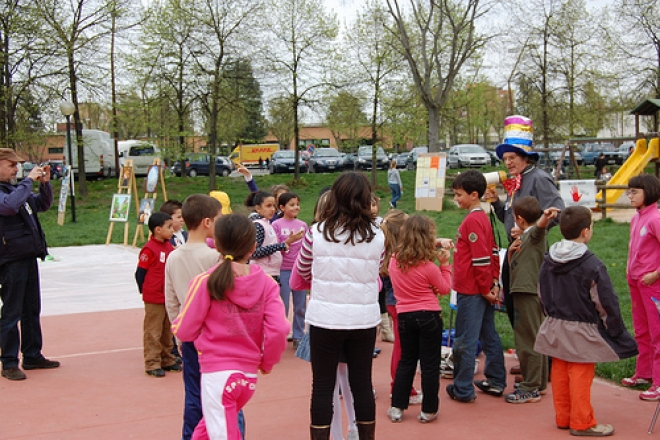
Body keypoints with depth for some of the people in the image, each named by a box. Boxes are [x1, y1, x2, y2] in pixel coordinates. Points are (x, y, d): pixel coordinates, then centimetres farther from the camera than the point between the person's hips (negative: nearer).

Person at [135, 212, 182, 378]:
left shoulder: (169, 247, 7)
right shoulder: (149, 249, -15)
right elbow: (140, 273, -11)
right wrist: (145, 291, -3)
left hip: (168, 298, 7)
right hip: (154, 299, -7)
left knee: (167, 331, 16)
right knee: (153, 332, 1)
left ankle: (167, 360, 27)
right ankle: (152, 364, 8)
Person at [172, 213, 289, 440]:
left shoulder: (205, 282, -9)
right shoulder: (266, 283, -1)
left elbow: (185, 331, -6)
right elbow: (278, 330, -10)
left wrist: (176, 323, 16)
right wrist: (267, 362, 7)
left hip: (217, 372, -4)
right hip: (249, 375, 4)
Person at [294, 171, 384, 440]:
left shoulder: (317, 233, -8)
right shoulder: (377, 236, -3)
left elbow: (301, 273, 6)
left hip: (325, 318, -2)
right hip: (364, 318, 2)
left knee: (323, 387, 7)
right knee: (362, 384, 13)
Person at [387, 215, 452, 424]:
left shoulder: (394, 260, -2)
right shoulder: (428, 266, -16)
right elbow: (445, 289, -3)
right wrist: (445, 263, 1)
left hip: (404, 317, 5)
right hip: (428, 316, -4)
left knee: (406, 361, 16)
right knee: (430, 364, 6)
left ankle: (397, 407, 16)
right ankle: (428, 410, 13)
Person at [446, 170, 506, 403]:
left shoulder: (472, 221, -18)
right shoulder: (483, 218, 11)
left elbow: (481, 259, -21)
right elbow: (493, 253, 13)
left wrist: (486, 288, -15)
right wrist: (494, 283, 9)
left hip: (471, 291, -10)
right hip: (483, 289, 10)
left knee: (465, 340, -2)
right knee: (489, 336, 16)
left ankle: (463, 389, 4)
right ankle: (496, 381, 25)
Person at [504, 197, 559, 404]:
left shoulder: (535, 233, -9)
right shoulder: (524, 237, 19)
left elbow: (540, 224, -34)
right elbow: (513, 266, 20)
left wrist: (547, 216, -56)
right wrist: (511, 250, 0)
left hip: (529, 294, -11)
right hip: (523, 292, 11)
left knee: (527, 342, -6)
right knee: (536, 339, 17)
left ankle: (530, 389, -1)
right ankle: (540, 383, 27)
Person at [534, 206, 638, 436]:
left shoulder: (548, 261, 2)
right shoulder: (592, 265, -19)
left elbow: (542, 295, 12)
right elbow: (607, 303, -13)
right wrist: (616, 331, -1)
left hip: (555, 328, 7)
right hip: (581, 331, -7)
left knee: (559, 373, 14)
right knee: (581, 376, 2)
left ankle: (562, 417, 25)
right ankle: (582, 423, 11)